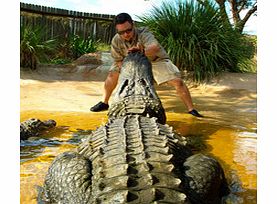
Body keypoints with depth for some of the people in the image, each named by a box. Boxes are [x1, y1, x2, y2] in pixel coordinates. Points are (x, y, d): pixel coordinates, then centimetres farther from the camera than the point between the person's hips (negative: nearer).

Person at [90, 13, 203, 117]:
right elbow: (118, 61, -12)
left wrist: (141, 51, -75)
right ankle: (104, 103, 14)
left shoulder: (143, 33, -36)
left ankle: (191, 110, -7)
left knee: (177, 82, -18)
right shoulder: (116, 41, -22)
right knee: (112, 74, -7)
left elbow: (155, 47, -56)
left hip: (156, 59, -4)